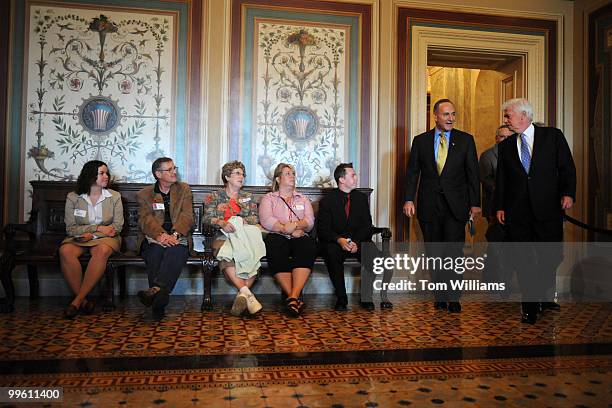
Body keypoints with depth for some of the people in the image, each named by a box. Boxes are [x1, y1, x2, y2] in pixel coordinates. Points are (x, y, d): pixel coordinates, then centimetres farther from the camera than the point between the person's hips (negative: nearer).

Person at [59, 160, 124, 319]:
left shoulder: (114, 196, 4)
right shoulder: (73, 197, 3)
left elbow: (117, 226, -1)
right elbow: (70, 228, -1)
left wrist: (92, 234, -13)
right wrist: (98, 227, -12)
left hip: (105, 238, -1)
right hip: (78, 238, 1)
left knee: (102, 251, -36)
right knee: (65, 251, -33)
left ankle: (77, 300, -29)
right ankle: (83, 300, -26)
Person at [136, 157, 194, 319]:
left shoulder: (184, 189, 18)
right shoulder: (144, 194, 16)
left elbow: (187, 216, 4)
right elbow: (145, 219, -2)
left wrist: (174, 234, -17)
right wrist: (162, 235, -23)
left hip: (177, 237, 0)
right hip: (154, 237, 0)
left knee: (177, 251, -35)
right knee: (155, 251, -34)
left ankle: (155, 289, -49)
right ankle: (159, 302, -39)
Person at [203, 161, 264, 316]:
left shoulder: (249, 197, 26)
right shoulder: (214, 196, 20)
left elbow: (255, 219, 12)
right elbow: (208, 218, 5)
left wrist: (240, 221, -9)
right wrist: (222, 223, -17)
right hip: (223, 236, -1)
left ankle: (242, 296, -37)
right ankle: (247, 293, -45)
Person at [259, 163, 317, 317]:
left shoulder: (303, 199, 26)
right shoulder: (269, 198, 19)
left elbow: (310, 221, 8)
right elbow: (266, 220, -1)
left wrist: (295, 225, -13)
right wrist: (285, 229, -12)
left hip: (300, 237, 2)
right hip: (277, 236, -1)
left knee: (308, 247, -34)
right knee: (275, 248, -37)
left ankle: (293, 296, -43)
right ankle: (295, 297, -38)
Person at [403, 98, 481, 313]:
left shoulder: (465, 140, 5)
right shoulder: (420, 140, 7)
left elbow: (473, 173, 3)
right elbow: (412, 172, 5)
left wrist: (475, 203, -2)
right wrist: (409, 199, -5)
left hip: (455, 206, -1)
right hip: (429, 206, 1)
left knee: (454, 252, -3)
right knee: (434, 254, 7)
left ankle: (453, 298, 9)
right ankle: (440, 297, 18)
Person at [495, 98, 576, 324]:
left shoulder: (552, 135, 5)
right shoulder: (506, 145, 11)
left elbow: (567, 167, 2)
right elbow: (501, 179, 11)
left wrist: (568, 193, -11)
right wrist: (500, 206, 6)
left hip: (548, 208, -2)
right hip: (517, 213, 2)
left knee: (552, 255, 5)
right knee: (523, 261, 4)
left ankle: (544, 296, 31)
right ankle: (530, 307, 16)